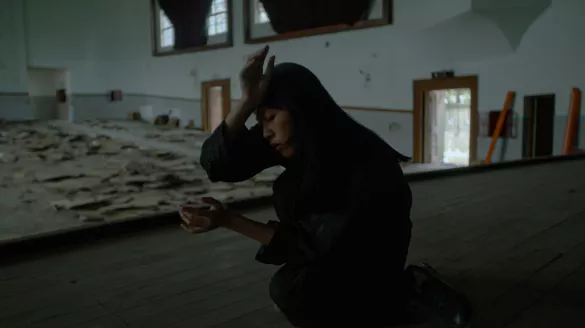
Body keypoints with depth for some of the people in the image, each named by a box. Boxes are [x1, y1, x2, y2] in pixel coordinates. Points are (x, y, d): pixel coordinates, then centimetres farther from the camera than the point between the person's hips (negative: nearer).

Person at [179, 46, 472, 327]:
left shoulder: (368, 163, -33)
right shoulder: (299, 140, -15)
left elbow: (315, 243, -29)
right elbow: (215, 162, -21)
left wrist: (228, 221, -35)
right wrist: (247, 101, -36)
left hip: (368, 260, -6)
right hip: (334, 250, 6)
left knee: (291, 290, -22)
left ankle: (412, 284, -4)